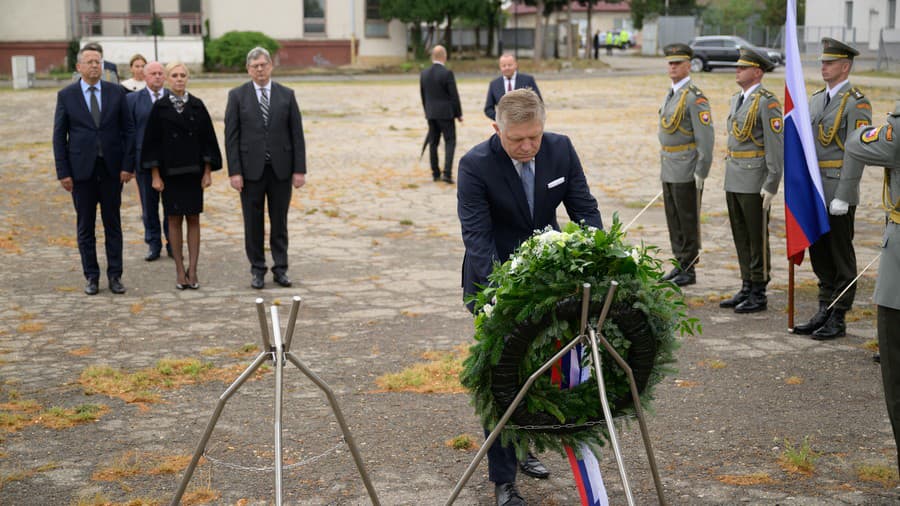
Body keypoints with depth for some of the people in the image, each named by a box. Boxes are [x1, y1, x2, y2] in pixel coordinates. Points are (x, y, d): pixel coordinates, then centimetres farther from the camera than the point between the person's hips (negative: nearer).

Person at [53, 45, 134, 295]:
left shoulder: (116, 92, 3)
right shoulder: (66, 95, 1)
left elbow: (128, 130, 5)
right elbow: (59, 136, 1)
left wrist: (127, 165, -4)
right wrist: (63, 172, -5)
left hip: (111, 169, 1)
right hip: (81, 169, -1)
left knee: (113, 224, 6)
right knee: (85, 226, 5)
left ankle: (115, 275, 12)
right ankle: (91, 276, 13)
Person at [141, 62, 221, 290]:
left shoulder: (197, 106, 2)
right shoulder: (159, 108, -1)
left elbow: (207, 138, 3)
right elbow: (152, 142, -1)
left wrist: (207, 171, -2)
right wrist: (155, 175, -5)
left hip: (193, 171, 1)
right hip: (170, 173, -1)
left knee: (193, 220, 2)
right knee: (174, 220, 3)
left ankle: (192, 270, 5)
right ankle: (180, 270, 9)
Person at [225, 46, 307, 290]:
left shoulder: (287, 95, 5)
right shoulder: (237, 95, 1)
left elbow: (297, 134, 4)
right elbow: (231, 136, -2)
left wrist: (300, 169, -3)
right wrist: (234, 172, -9)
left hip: (281, 169, 1)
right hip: (251, 169, -1)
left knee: (279, 221, 7)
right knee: (253, 223, 5)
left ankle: (280, 268, 15)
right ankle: (257, 269, 14)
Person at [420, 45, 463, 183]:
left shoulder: (424, 74, 3)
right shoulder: (447, 73, -14)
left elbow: (423, 95, 11)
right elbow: (454, 95, -12)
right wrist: (459, 114, -2)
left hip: (431, 114, 5)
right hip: (446, 113, -5)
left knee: (433, 142, 12)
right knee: (450, 142, 0)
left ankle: (435, 173, 16)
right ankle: (447, 173, -12)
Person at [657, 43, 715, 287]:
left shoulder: (695, 98, -14)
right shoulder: (670, 94, 14)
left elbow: (706, 137, -18)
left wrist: (701, 173, -19)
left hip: (686, 171, -9)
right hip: (669, 170, 9)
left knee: (688, 221, -1)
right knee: (674, 220, 13)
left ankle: (689, 269, 5)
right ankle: (679, 264, 22)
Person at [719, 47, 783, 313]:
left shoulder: (767, 102, -13)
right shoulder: (737, 99, 14)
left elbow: (777, 145, -16)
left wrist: (771, 186, -19)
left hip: (755, 181, -9)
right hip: (734, 179, 9)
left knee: (757, 239, -1)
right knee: (741, 237, 13)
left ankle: (759, 295, 6)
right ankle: (747, 288, 22)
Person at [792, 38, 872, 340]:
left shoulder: (856, 103, -11)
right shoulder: (816, 100, 14)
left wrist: (842, 196, -20)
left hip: (838, 192, -8)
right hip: (814, 191, 8)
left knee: (841, 255, 1)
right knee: (819, 253, 13)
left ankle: (838, 319, 7)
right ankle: (824, 312, 22)